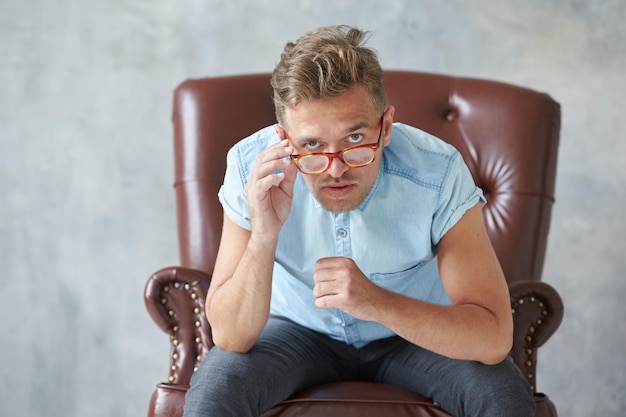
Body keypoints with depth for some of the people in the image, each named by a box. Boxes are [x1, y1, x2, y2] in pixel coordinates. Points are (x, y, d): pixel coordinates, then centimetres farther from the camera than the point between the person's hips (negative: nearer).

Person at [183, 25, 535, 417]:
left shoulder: (438, 174, -28)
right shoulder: (253, 169, -24)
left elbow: (495, 338, -29)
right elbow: (231, 338, -23)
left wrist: (377, 302, -43)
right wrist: (263, 237, -40)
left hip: (417, 333, 0)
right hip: (298, 330, 0)